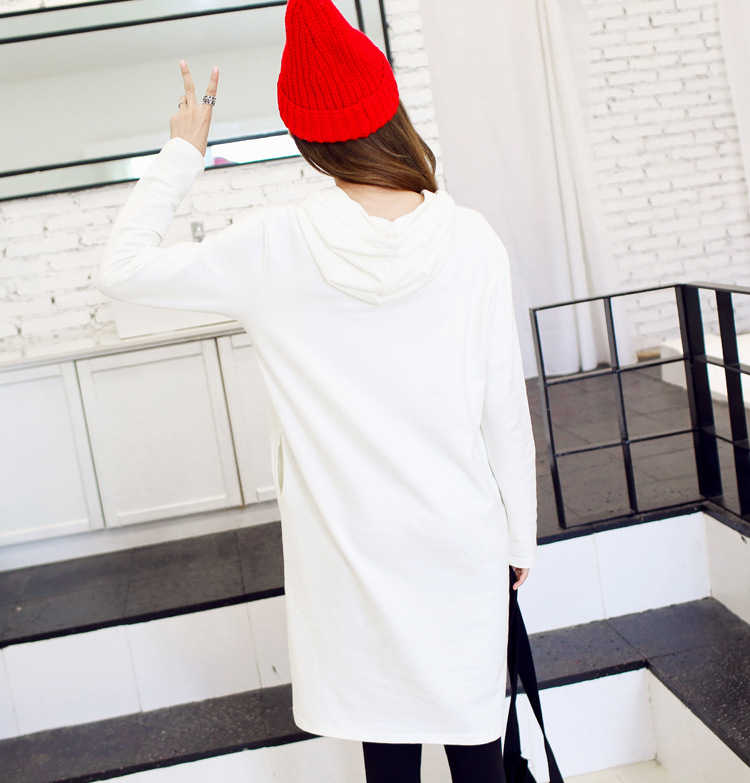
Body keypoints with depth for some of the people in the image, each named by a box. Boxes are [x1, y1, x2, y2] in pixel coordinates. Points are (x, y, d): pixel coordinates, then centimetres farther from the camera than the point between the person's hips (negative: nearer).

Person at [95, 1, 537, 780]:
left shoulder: (274, 246, -13)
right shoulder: (468, 238, -9)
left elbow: (121, 268, -3)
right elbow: (505, 409, -5)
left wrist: (182, 151, 4)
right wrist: (518, 537, 8)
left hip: (352, 546, 0)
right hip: (460, 539, 1)